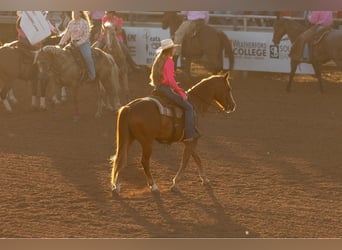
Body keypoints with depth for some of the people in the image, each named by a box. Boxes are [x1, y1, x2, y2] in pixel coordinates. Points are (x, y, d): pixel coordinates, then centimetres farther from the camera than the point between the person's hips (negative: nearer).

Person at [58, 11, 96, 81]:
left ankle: (92, 75, -20)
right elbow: (67, 34, 12)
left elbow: (86, 36, -10)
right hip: (73, 43, 7)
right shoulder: (71, 23, 11)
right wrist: (61, 42, -2)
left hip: (83, 43, -6)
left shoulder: (84, 23, -6)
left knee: (87, 56, -28)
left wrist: (79, 43, -19)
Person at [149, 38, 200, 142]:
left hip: (158, 87, 10)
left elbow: (152, 76, 17)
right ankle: (190, 134, -14)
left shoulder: (158, 60, 12)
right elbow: (171, 80, -23)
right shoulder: (169, 61, -15)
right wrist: (181, 92, -16)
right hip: (166, 88, -10)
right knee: (188, 107, -7)